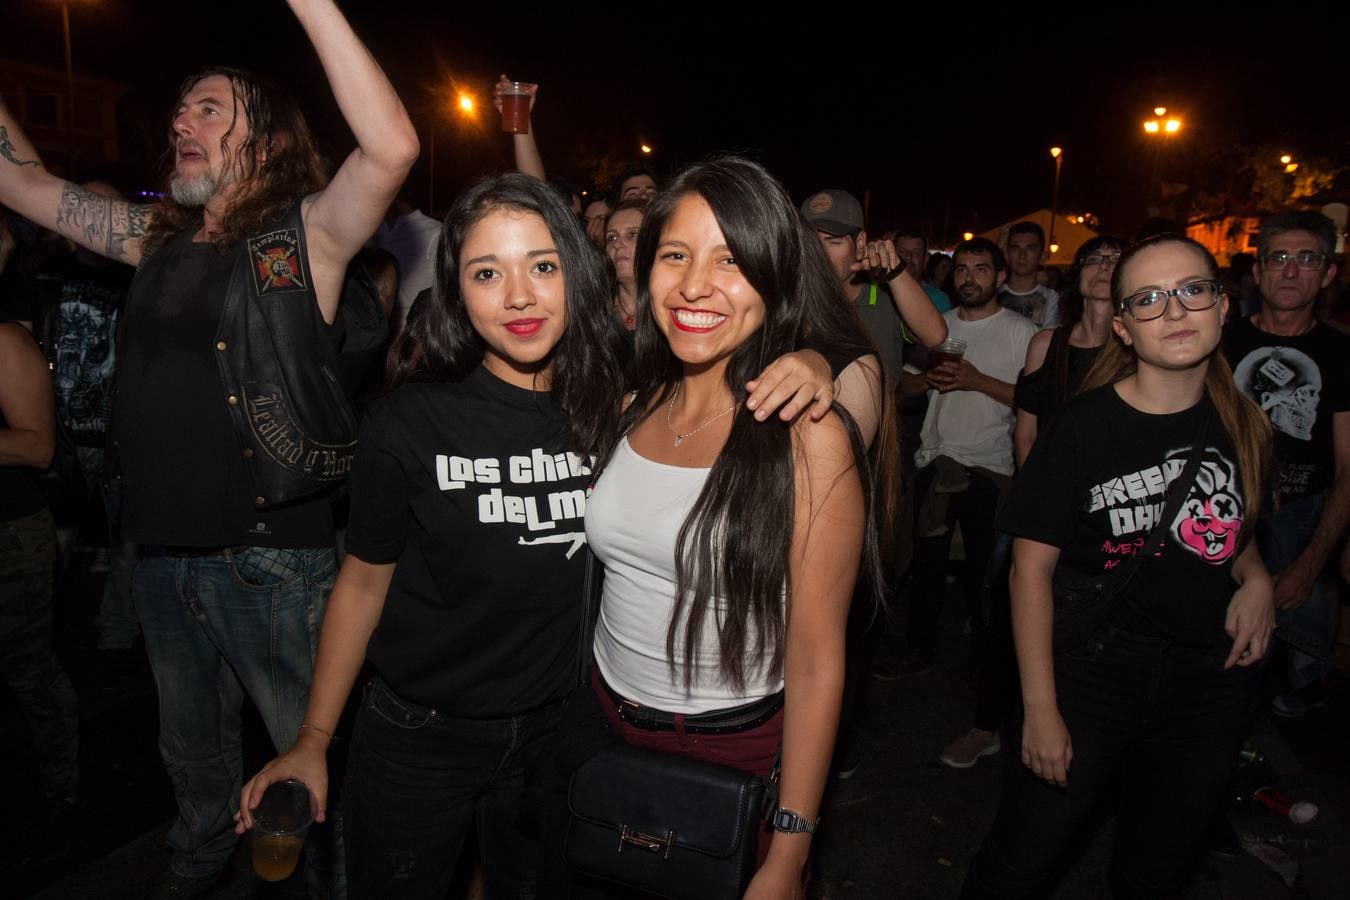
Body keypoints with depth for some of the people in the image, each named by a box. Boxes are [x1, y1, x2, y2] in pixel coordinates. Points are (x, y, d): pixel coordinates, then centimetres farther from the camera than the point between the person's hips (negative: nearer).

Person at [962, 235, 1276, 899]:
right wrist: (1040, 708, -15)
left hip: (1204, 687, 5)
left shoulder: (1243, 426, 0)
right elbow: (1032, 569, -13)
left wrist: (1255, 578, -3)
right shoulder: (1086, 426, -14)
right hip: (1090, 674, -4)